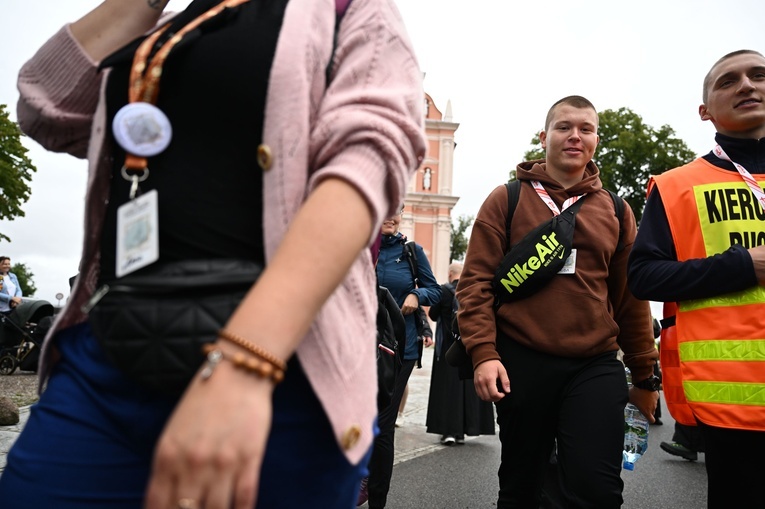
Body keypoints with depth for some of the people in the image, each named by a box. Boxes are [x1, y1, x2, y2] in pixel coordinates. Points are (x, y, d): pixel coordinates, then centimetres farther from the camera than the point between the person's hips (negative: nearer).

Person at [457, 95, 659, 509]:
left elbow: (630, 299, 13)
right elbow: (476, 281, -2)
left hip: (596, 367, 2)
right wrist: (483, 352, -13)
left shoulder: (616, 211, 11)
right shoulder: (506, 200, 4)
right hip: (521, 363, -1)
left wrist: (644, 376, 15)